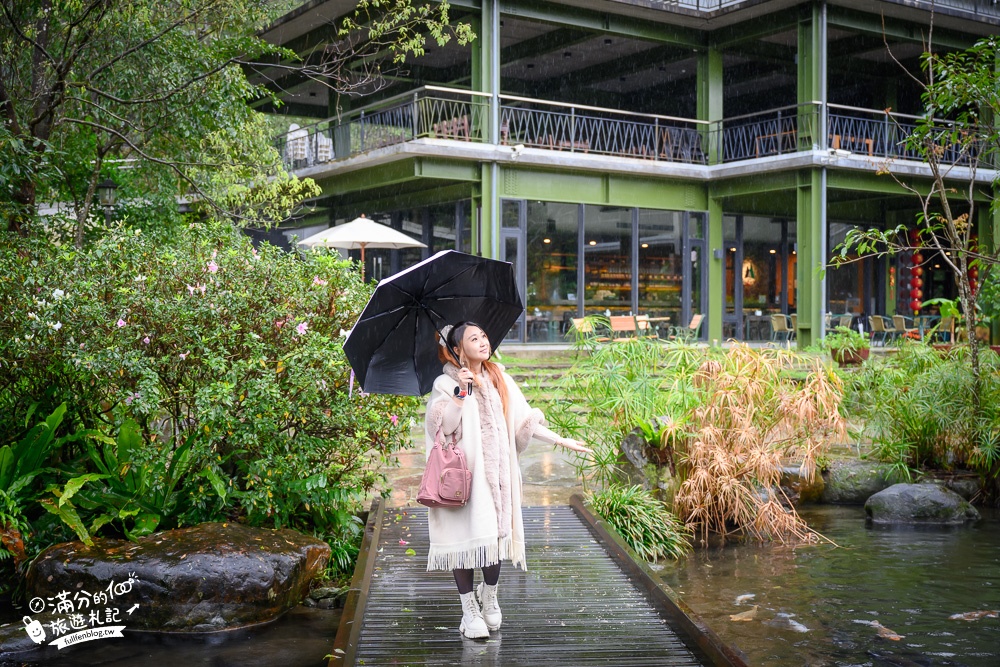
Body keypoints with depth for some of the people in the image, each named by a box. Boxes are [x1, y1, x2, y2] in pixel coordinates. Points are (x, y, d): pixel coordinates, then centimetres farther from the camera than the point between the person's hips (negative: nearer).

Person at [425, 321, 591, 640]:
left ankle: (489, 598, 25)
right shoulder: (445, 384, -2)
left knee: (496, 534, 2)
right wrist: (460, 393, -22)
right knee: (466, 537, -5)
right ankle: (470, 610, 8)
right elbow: (441, 426, -14)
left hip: (496, 472, 4)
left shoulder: (500, 379, 13)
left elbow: (524, 420, 13)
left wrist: (561, 441, 10)